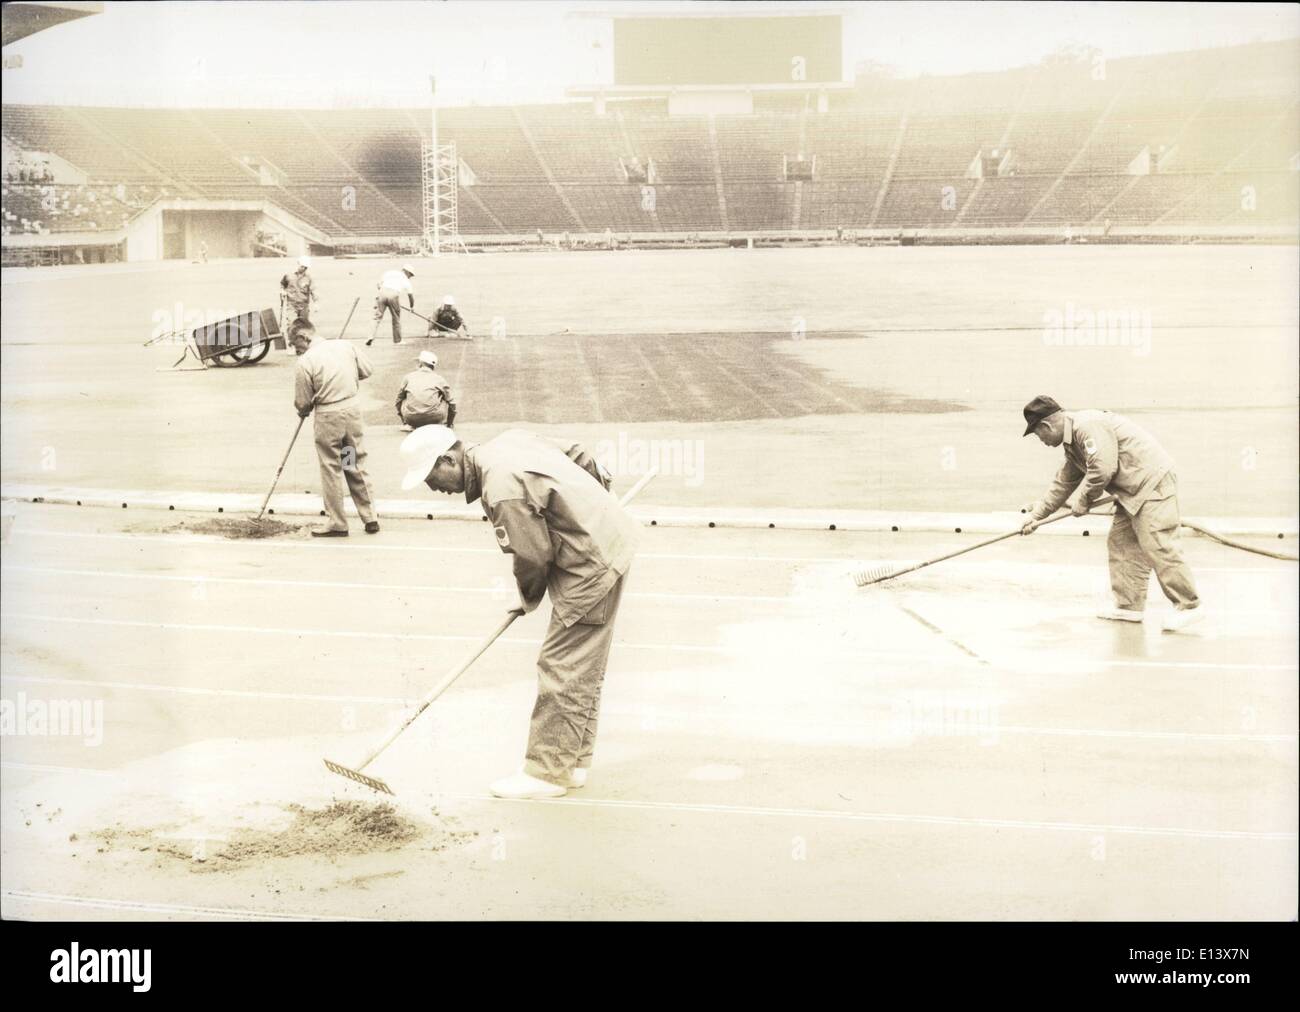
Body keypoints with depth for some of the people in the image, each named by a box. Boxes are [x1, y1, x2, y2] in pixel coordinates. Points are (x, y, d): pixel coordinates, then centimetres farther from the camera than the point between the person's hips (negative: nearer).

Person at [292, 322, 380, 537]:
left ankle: (338, 524, 10)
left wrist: (304, 412, 16)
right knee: (357, 465, 14)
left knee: (331, 470, 5)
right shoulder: (345, 345, 1)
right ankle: (370, 518, 16)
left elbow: (302, 402, -6)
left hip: (328, 416, -5)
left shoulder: (305, 362, -12)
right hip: (353, 408, 5)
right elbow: (367, 370, 11)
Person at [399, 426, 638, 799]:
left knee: (562, 668, -4)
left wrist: (530, 598, 1)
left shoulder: (502, 491, -25)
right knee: (583, 668, 15)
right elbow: (578, 454, 13)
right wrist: (595, 502, 24)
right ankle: (574, 763, 23)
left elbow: (533, 556, -19)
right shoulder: (507, 440, 5)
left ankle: (548, 773, 2)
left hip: (592, 564, -10)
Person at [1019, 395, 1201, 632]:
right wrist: (1038, 514, 24)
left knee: (1157, 547, -13)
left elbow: (1102, 470, -23)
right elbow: (1063, 484, 26)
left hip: (1153, 481, -11)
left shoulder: (1088, 426, -17)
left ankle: (1188, 606, -8)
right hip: (1132, 492, 11)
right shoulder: (1073, 442, 18)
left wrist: (1084, 500, -8)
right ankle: (1129, 606, 13)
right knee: (1120, 544, 10)